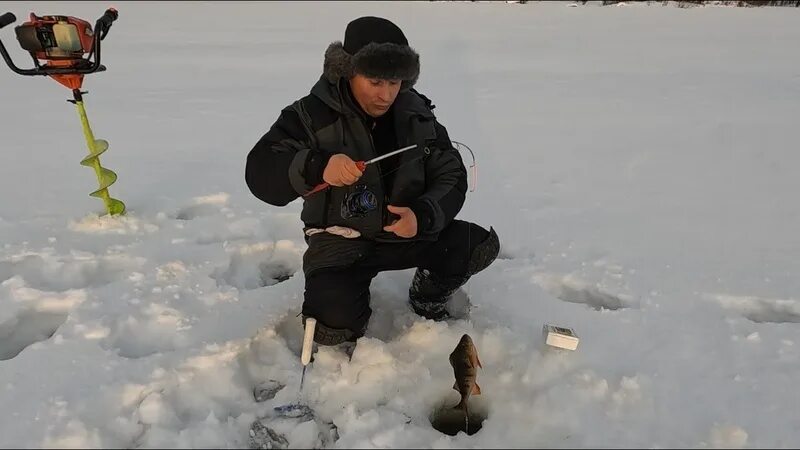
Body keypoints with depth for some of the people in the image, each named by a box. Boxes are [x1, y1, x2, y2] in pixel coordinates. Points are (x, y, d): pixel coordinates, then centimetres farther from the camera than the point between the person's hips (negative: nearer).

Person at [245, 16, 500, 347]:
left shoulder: (417, 114, -2)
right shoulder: (314, 114, -13)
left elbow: (451, 177, -1)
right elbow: (260, 172, -21)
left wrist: (423, 215, -23)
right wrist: (318, 167, -42)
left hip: (406, 231, 4)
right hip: (340, 241, -3)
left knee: (482, 245, -15)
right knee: (334, 323, -28)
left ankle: (428, 298, 16)